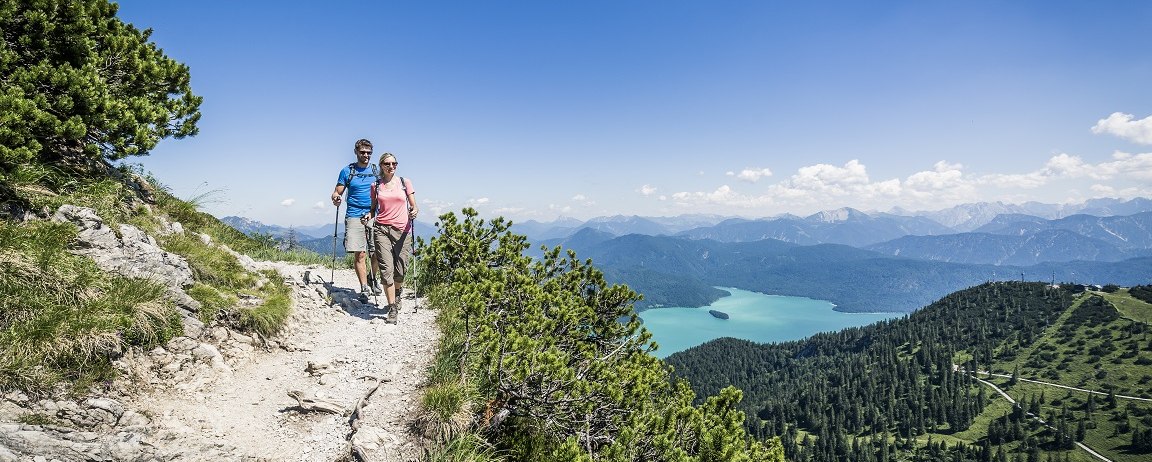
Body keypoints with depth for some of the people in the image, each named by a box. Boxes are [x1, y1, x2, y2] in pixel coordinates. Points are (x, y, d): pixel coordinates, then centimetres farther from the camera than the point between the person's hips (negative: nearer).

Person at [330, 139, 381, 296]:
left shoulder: (377, 170, 12)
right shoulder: (347, 171, 8)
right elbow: (337, 192, 8)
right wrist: (335, 198, -15)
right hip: (355, 216, -1)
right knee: (360, 254, -6)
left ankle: (372, 279, 24)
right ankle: (364, 287, 2)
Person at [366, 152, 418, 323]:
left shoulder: (405, 182, 8)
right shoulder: (376, 186, 11)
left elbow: (414, 206, 9)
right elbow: (374, 208, 20)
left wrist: (414, 211, -13)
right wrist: (368, 216, -1)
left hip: (402, 229, 0)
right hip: (382, 229, 0)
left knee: (400, 269, 3)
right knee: (386, 269, -10)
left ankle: (396, 295, 36)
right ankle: (393, 308, -3)